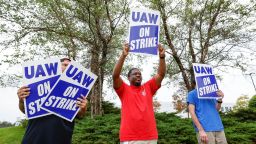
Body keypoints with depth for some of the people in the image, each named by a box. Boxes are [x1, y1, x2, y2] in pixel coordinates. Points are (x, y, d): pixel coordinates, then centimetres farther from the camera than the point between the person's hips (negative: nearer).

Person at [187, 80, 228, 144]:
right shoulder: (192, 94, 2)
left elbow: (216, 110, 13)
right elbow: (192, 113, -6)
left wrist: (220, 100, -6)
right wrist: (201, 130, -14)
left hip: (218, 127, 5)